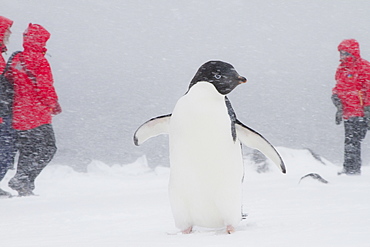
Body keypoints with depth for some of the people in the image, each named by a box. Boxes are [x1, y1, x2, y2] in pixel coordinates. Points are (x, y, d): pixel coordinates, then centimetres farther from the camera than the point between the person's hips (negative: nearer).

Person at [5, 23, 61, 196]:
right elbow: (45, 86, -16)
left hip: (18, 115, 8)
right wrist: (53, 104, -2)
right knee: (47, 149, -4)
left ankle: (24, 188, 11)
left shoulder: (16, 59, 12)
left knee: (26, 152, 14)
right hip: (37, 116, -8)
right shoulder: (38, 60, -11)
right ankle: (23, 179, -16)